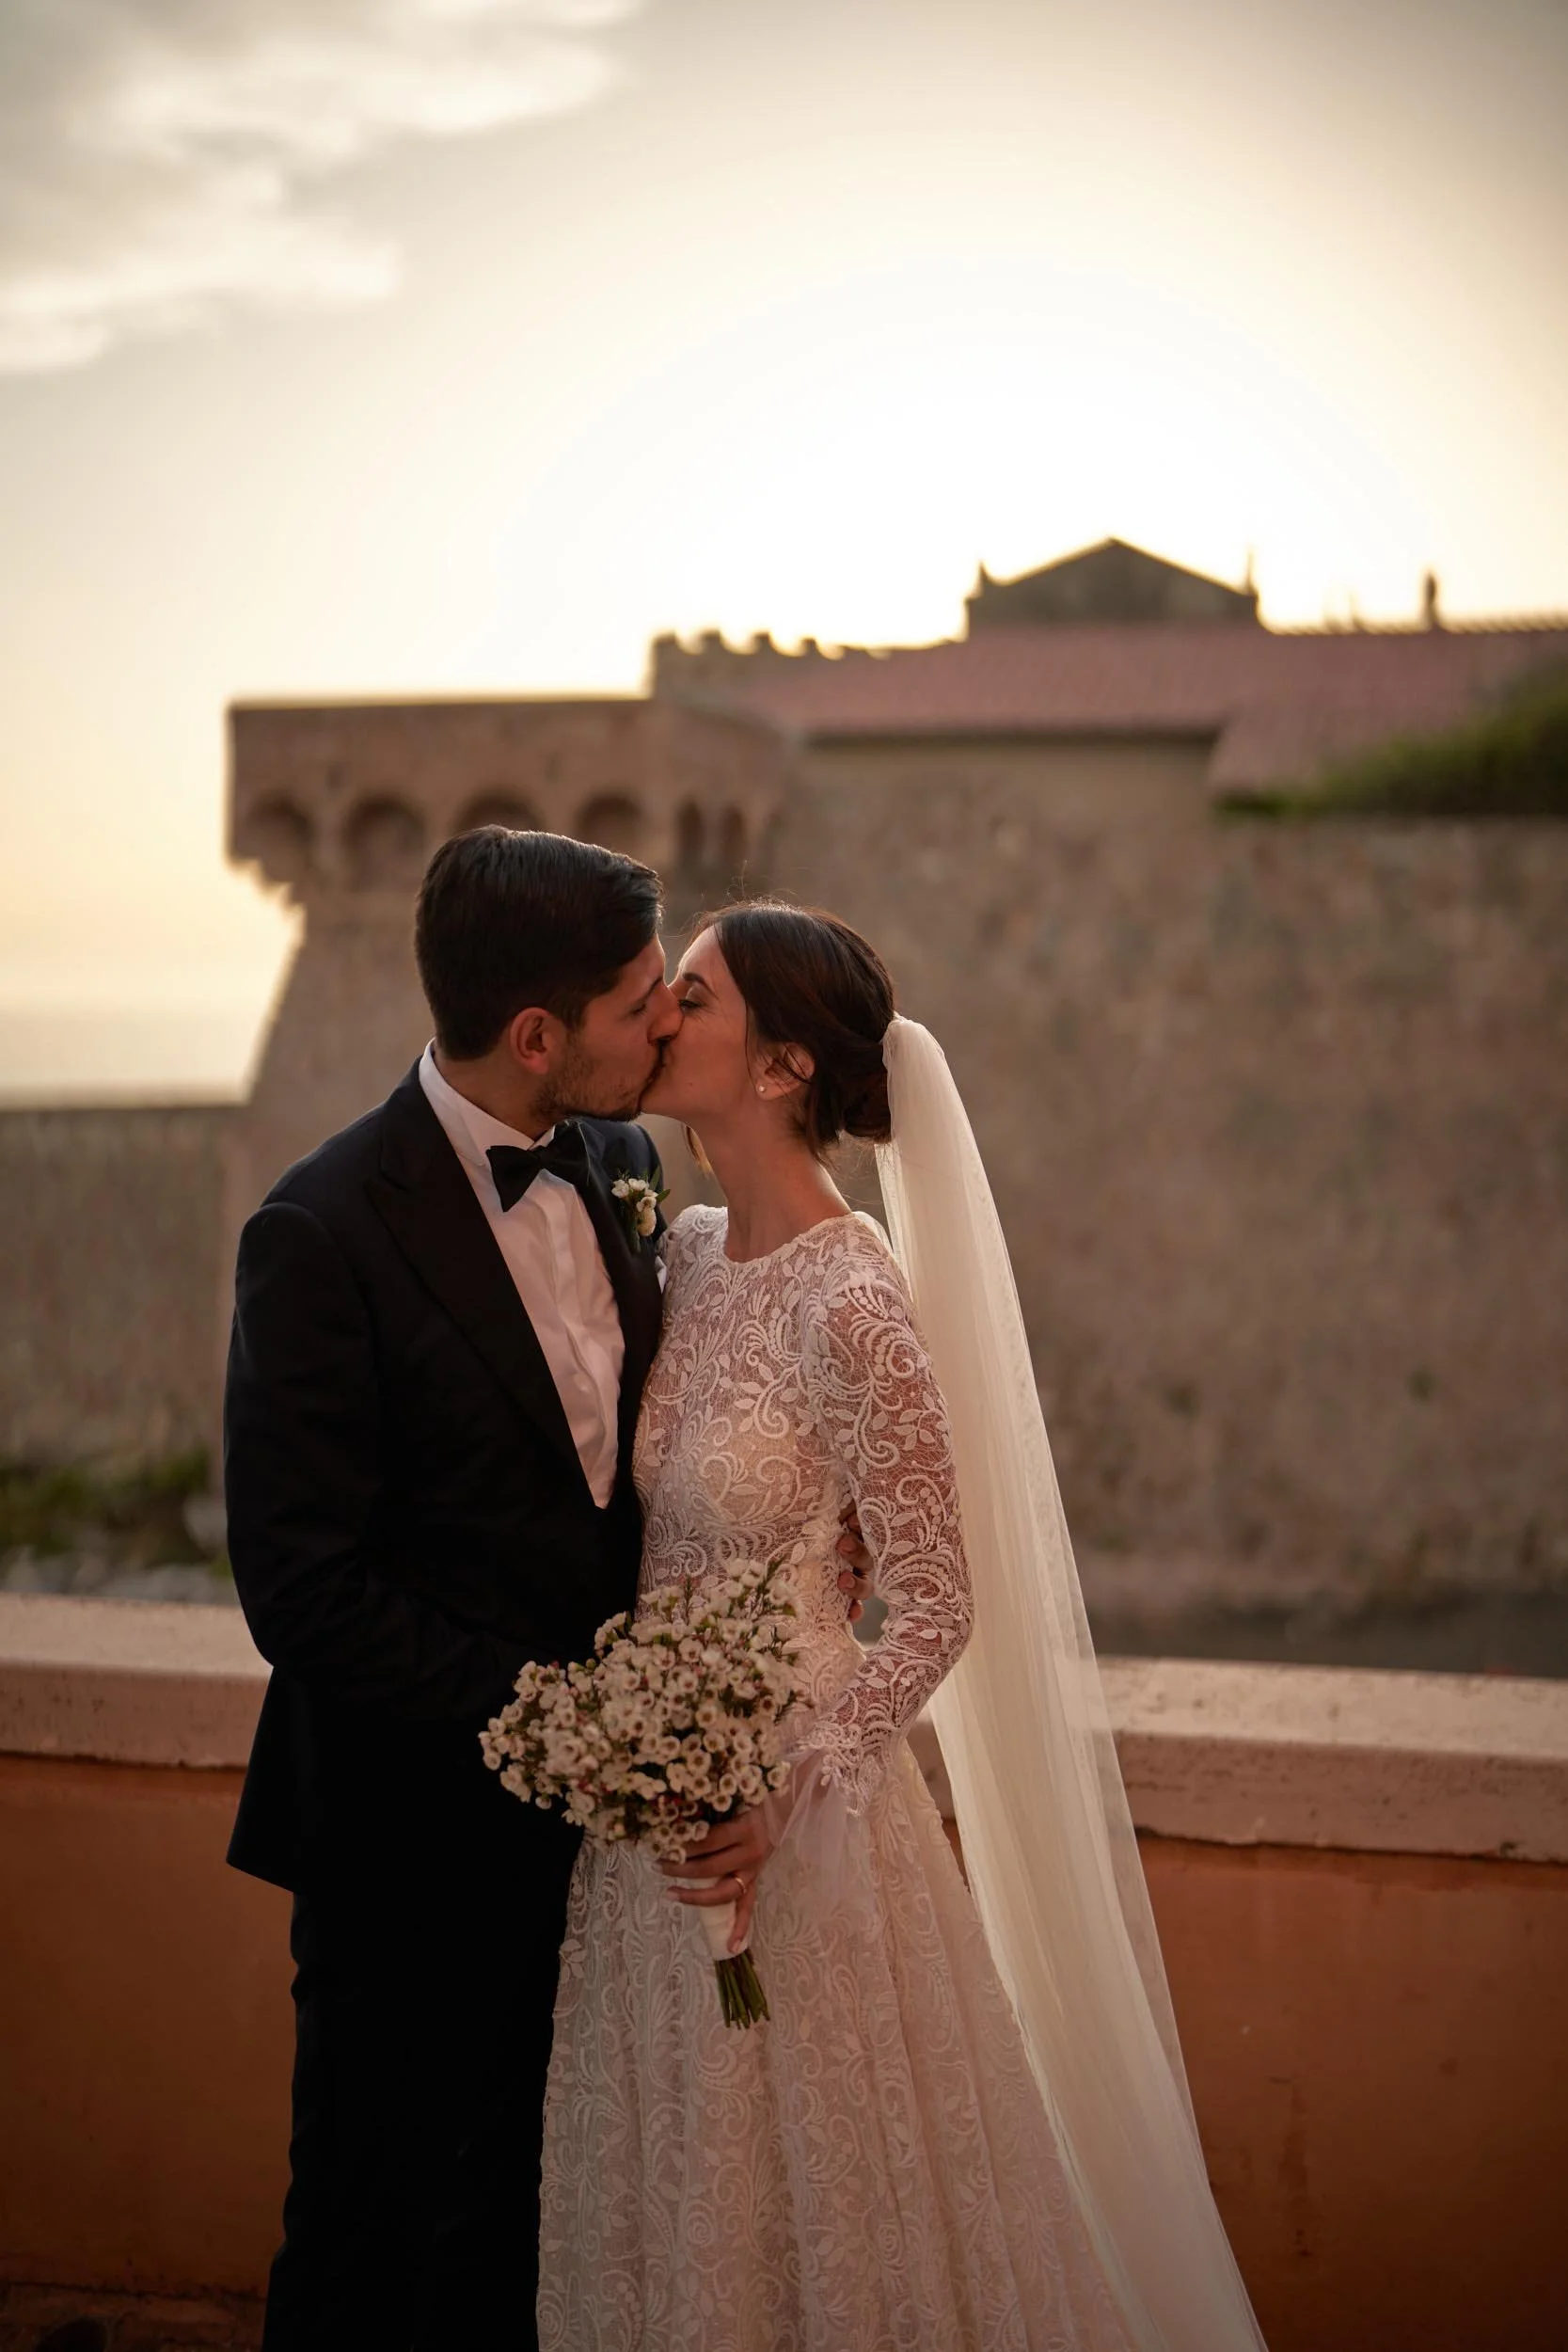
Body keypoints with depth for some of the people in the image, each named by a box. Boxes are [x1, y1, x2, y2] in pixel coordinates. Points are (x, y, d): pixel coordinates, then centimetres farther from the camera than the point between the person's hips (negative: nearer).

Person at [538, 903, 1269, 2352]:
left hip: (790, 1816, -7)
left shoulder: (851, 1306, -21)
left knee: (810, 2202, 10)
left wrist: (785, 1799, -24)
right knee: (679, 2200, 20)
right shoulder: (686, 1253, 1)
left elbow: (938, 1608, -16)